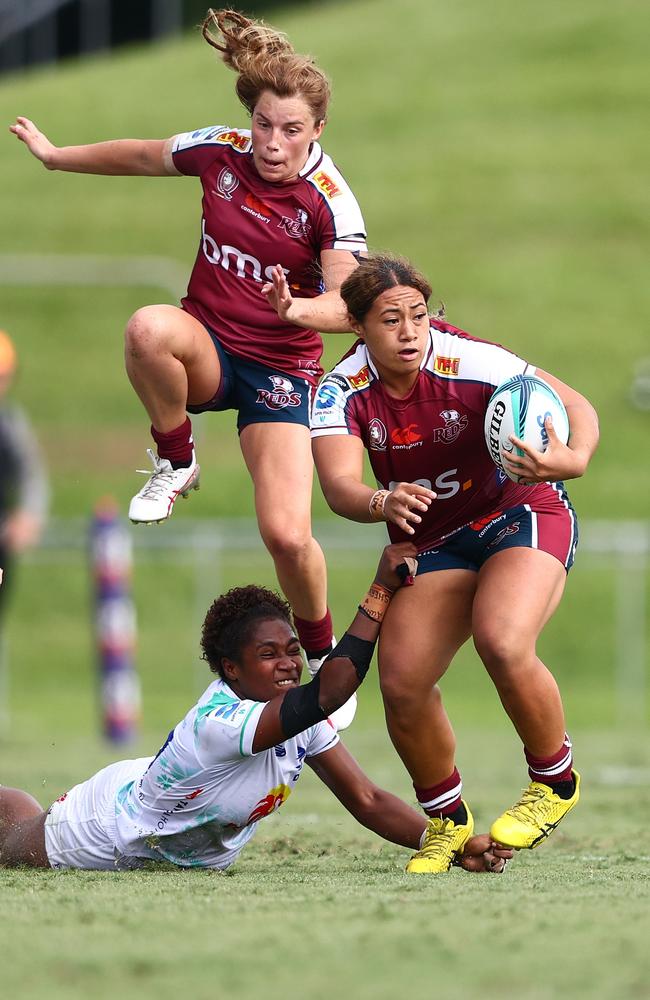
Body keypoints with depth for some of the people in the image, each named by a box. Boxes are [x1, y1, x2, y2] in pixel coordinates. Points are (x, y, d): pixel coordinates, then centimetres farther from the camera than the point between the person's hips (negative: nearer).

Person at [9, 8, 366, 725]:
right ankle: (176, 467, -11)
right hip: (206, 349, 2)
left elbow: (348, 302, -23)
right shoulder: (219, 153, -5)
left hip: (279, 368, -2)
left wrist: (301, 310, -45)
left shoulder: (331, 203, -15)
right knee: (148, 328, -38)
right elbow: (142, 156, 14)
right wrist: (55, 155, 25)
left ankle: (322, 658, 15)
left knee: (288, 535, -16)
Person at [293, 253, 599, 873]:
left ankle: (555, 782, -5)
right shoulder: (340, 392, -14)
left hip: (521, 514, -4)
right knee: (401, 684, -12)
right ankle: (448, 822, 14)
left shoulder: (468, 362, -22)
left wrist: (572, 460, -44)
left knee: (501, 644, -31)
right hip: (434, 544, 4)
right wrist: (381, 503, -51)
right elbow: (339, 485, -27)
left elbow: (576, 406, -20)